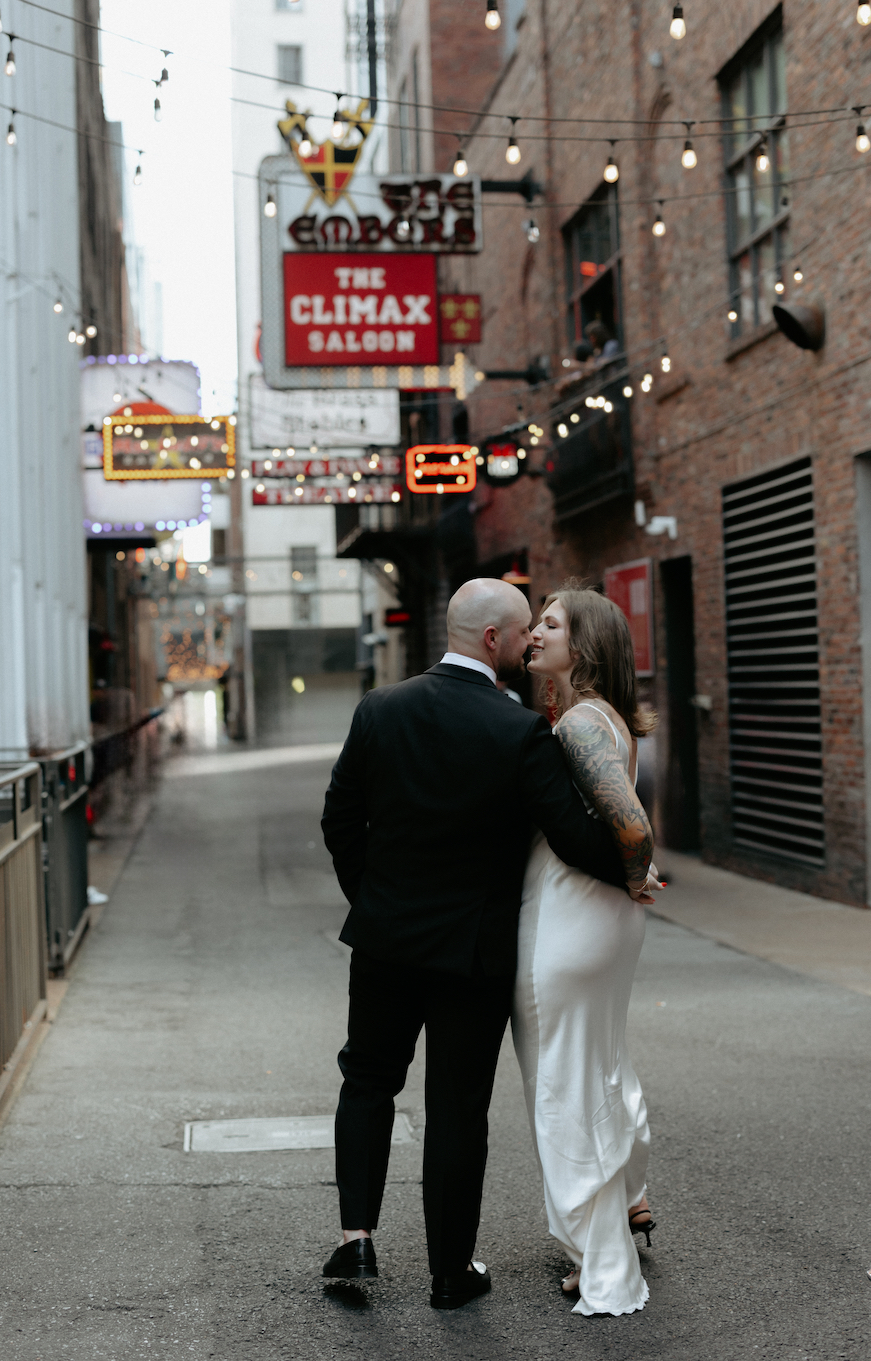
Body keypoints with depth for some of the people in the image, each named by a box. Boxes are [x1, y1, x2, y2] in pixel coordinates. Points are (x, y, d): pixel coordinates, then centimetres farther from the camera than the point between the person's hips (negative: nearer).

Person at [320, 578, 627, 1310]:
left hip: (386, 936, 3)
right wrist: (635, 871, 3)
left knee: (368, 1081, 21)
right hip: (475, 947, -3)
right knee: (458, 1109, 8)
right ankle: (451, 1271, 20)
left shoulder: (381, 708, -5)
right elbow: (578, 837, -17)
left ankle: (358, 1237, 13)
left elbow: (340, 821, 1)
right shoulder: (523, 732, -17)